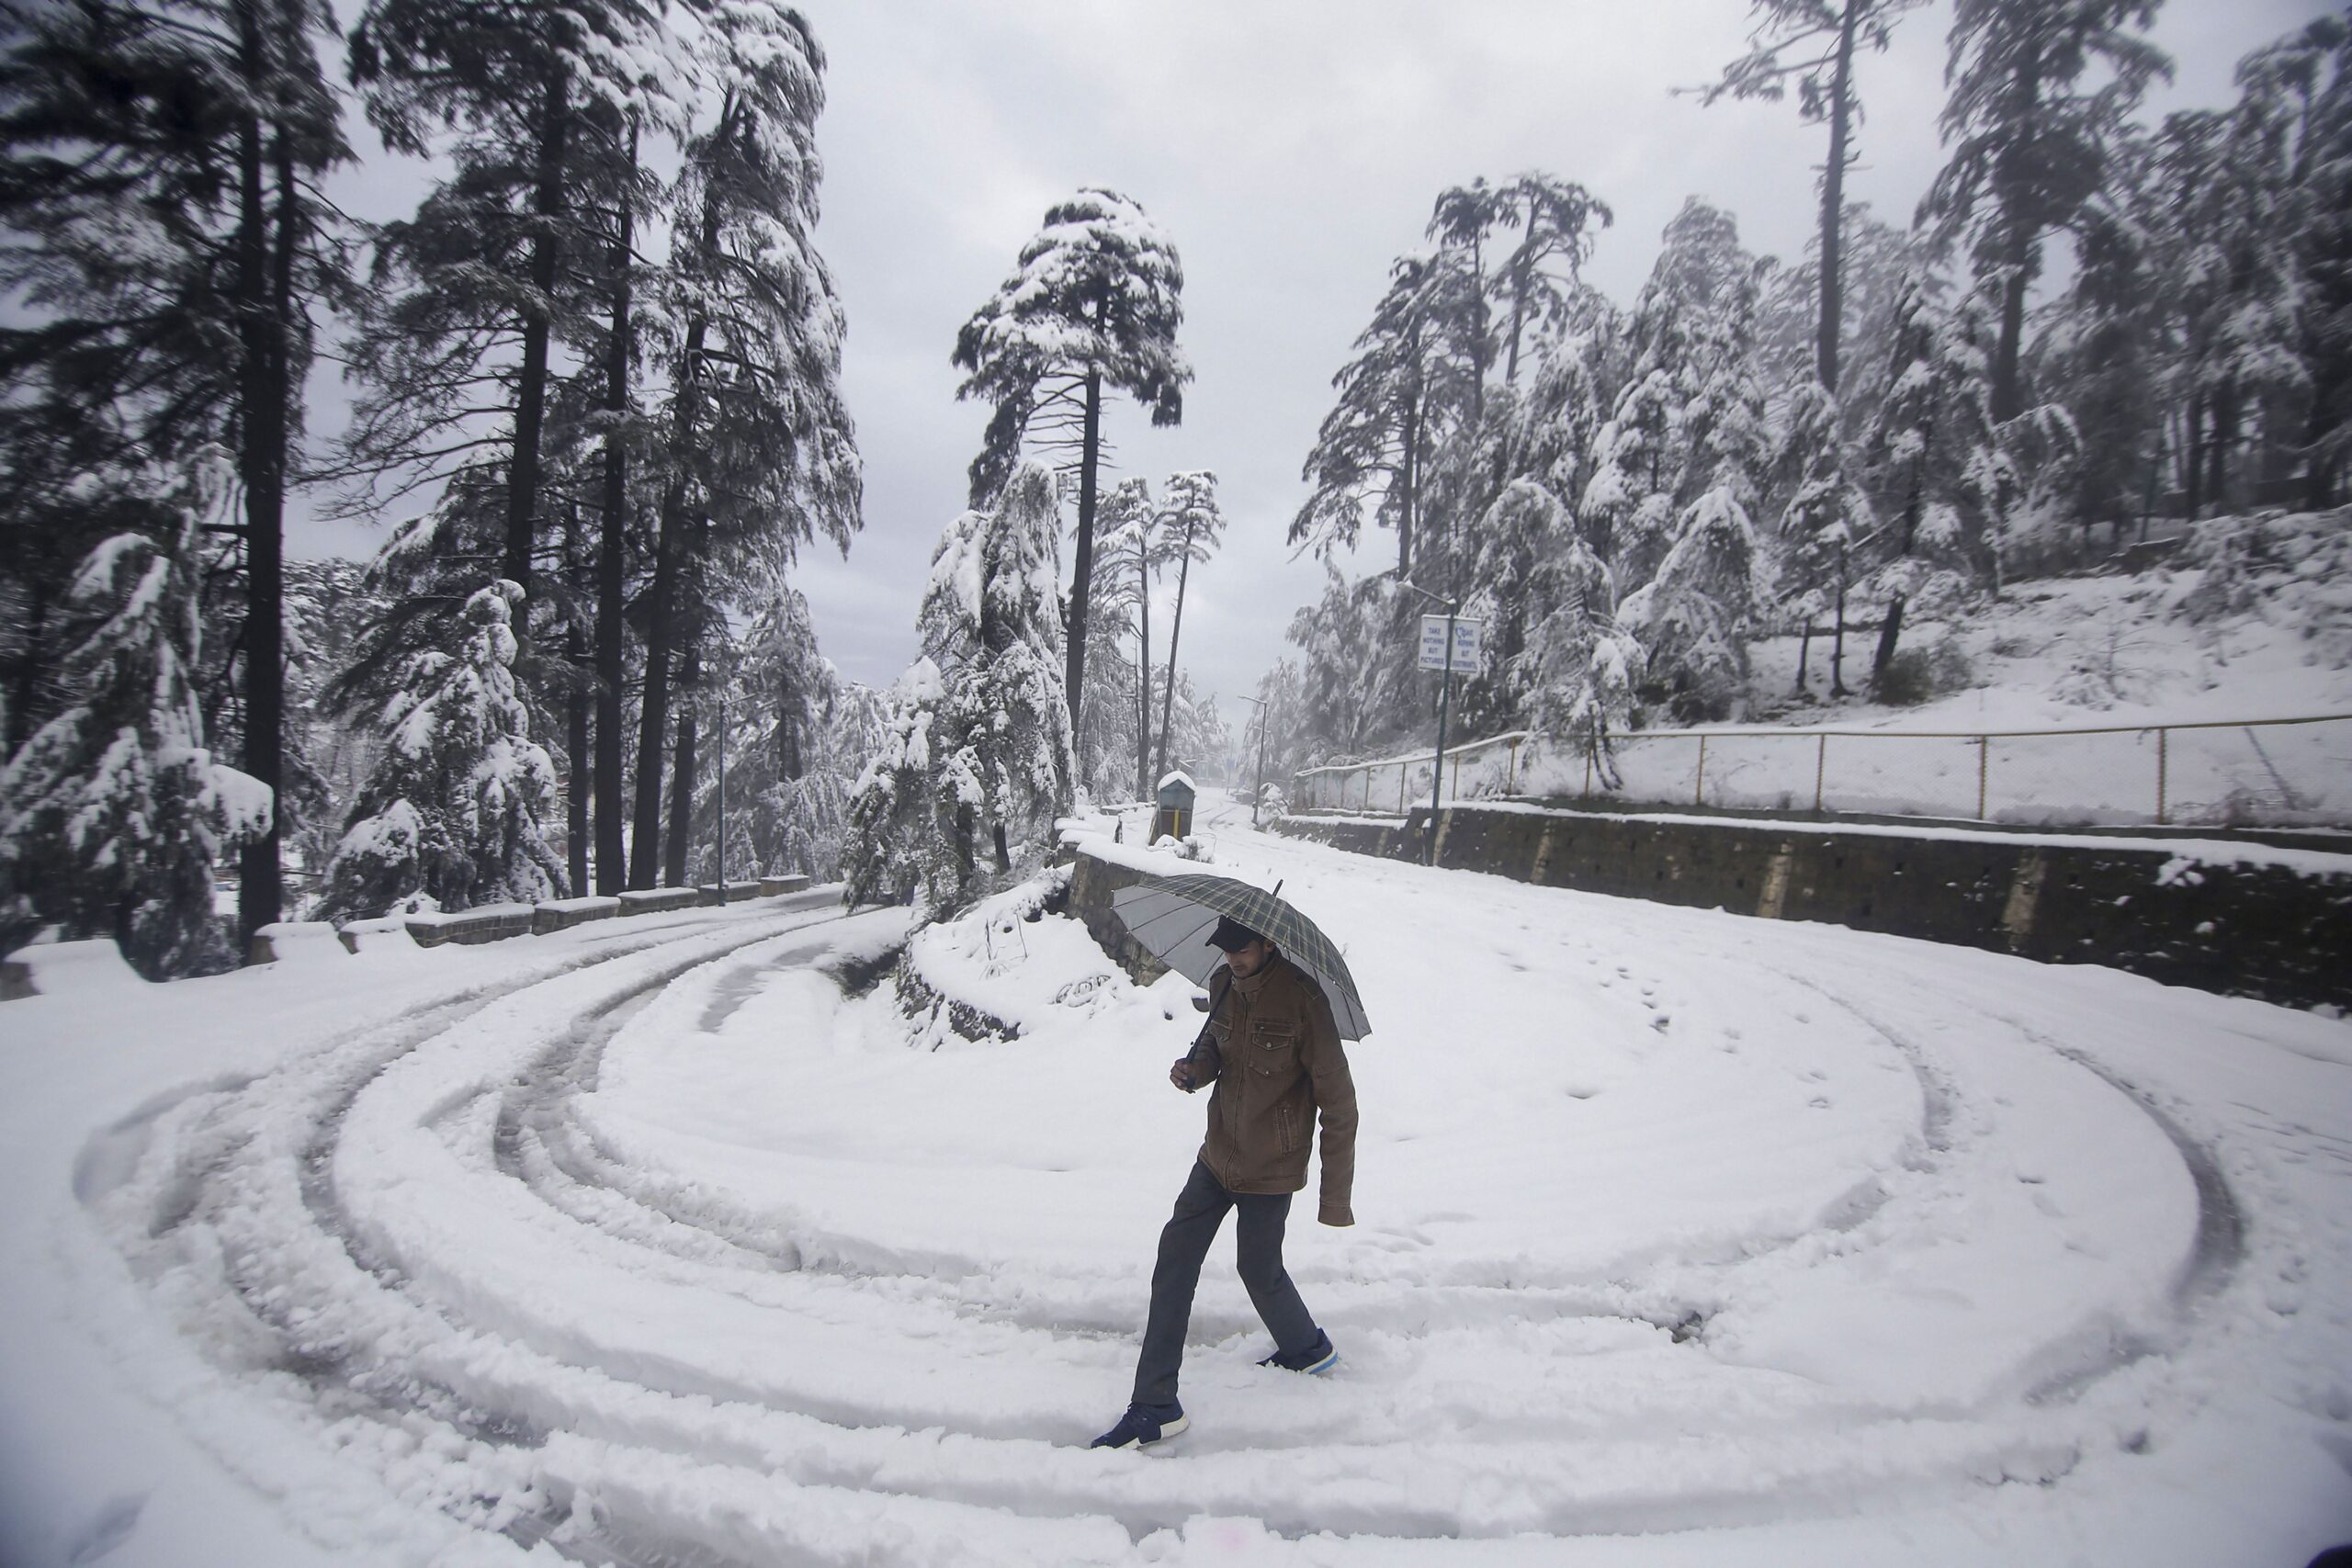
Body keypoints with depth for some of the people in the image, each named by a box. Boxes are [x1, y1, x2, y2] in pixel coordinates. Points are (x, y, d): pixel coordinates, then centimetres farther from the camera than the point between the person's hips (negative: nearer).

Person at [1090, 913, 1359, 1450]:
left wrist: (1335, 1199, -16)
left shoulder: (1302, 998, -23)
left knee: (1260, 1270, 11)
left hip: (1270, 1169, -6)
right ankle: (1156, 1406, 14)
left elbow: (1338, 1102, -18)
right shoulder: (1223, 985, -3)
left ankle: (1307, 1348, 44)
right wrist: (1194, 1067, -9)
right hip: (1218, 1157, 6)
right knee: (1174, 1259, 3)